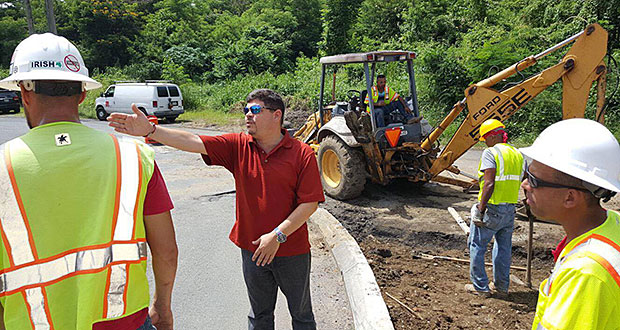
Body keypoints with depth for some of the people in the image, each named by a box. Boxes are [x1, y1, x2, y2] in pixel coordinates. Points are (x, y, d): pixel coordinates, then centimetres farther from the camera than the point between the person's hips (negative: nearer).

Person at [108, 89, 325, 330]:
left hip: (292, 251, -3)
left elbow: (310, 202, -14)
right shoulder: (238, 146, -2)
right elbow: (193, 142, -12)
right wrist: (149, 130, -23)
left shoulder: (302, 154, -13)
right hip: (253, 249, 3)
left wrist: (278, 235, -19)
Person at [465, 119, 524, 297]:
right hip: (510, 209, 7)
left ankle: (480, 286, 13)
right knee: (504, 248, 17)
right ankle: (501, 286, 27)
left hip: (491, 209, -7)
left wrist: (480, 209, -19)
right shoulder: (518, 154, 11)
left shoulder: (490, 153, -13)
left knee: (477, 245, 7)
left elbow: (489, 184, -22)